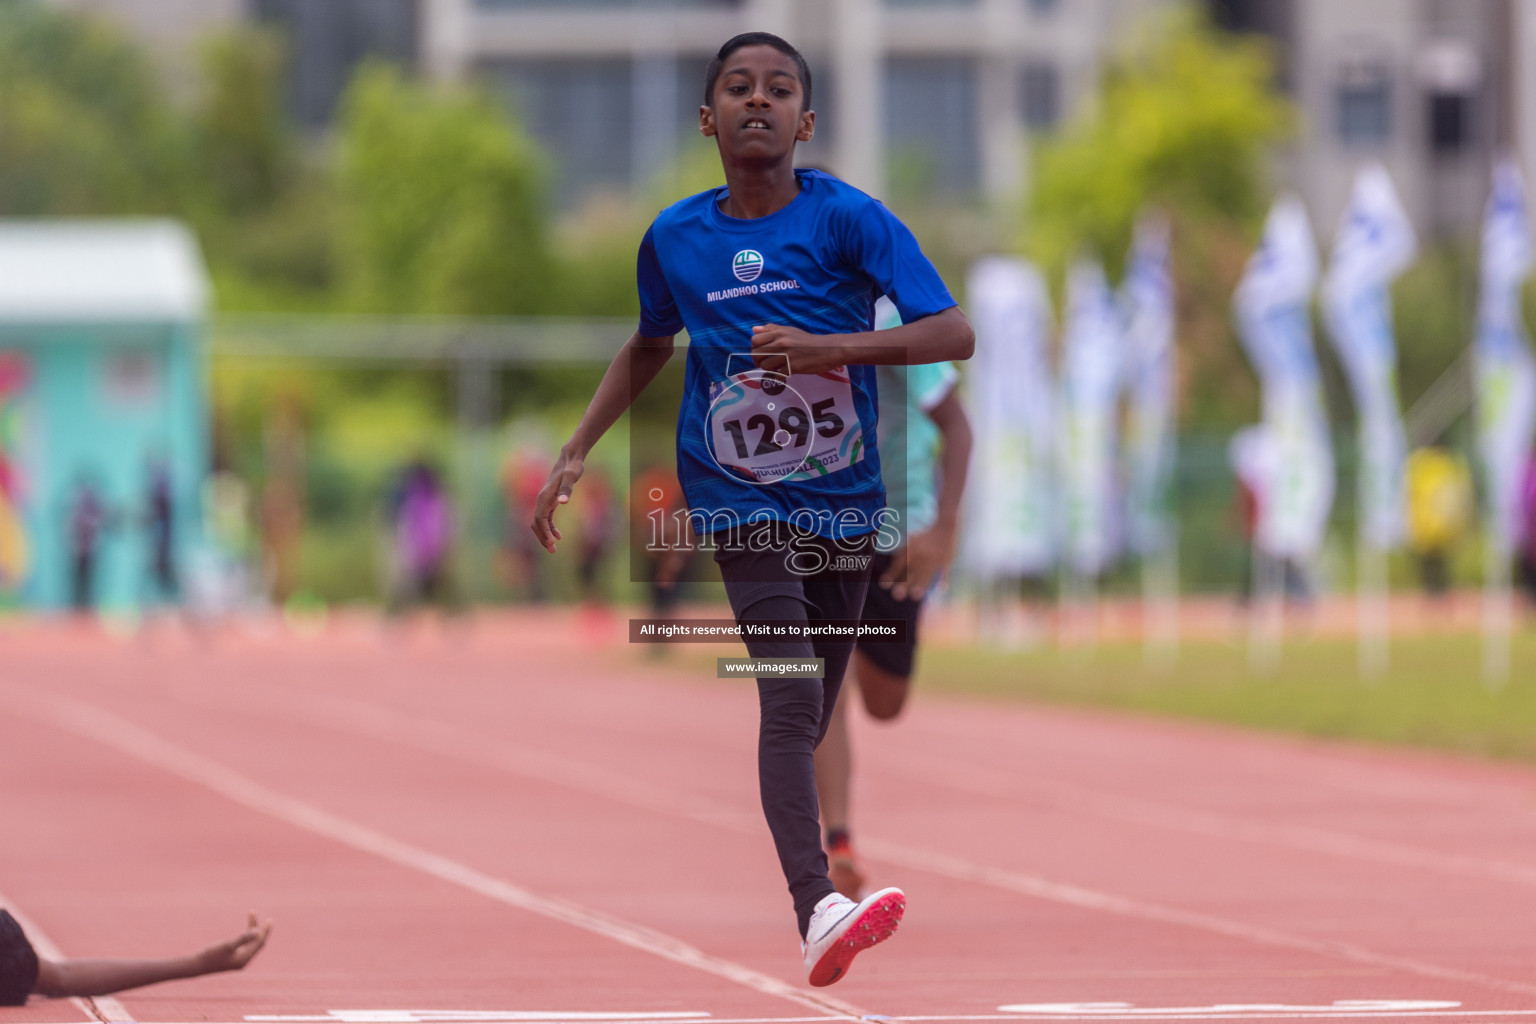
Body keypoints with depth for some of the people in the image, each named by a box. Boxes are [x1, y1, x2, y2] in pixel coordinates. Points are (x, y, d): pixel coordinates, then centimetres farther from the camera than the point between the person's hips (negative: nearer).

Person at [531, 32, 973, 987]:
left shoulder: (848, 218, -9)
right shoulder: (675, 237, 0)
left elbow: (955, 334, -15)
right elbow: (649, 348, 21)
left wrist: (829, 349, -26)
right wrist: (577, 452, 15)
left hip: (843, 501, 1)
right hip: (739, 500, -1)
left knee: (810, 718, 8)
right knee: (790, 692, -20)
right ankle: (819, 911, -34)